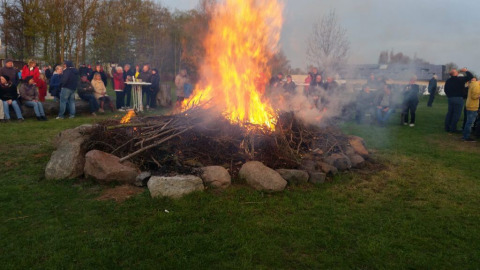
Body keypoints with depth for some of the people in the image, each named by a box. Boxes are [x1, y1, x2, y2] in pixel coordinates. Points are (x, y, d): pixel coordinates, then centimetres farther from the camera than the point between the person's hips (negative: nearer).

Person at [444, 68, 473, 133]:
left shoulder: (448, 81, 10)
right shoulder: (460, 79, -11)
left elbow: (446, 90, 17)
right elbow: (470, 76, -12)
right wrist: (466, 71, 2)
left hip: (450, 98, 7)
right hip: (458, 98, -7)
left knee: (449, 113, 12)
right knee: (456, 114, -2)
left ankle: (447, 127, 14)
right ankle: (453, 128, -1)